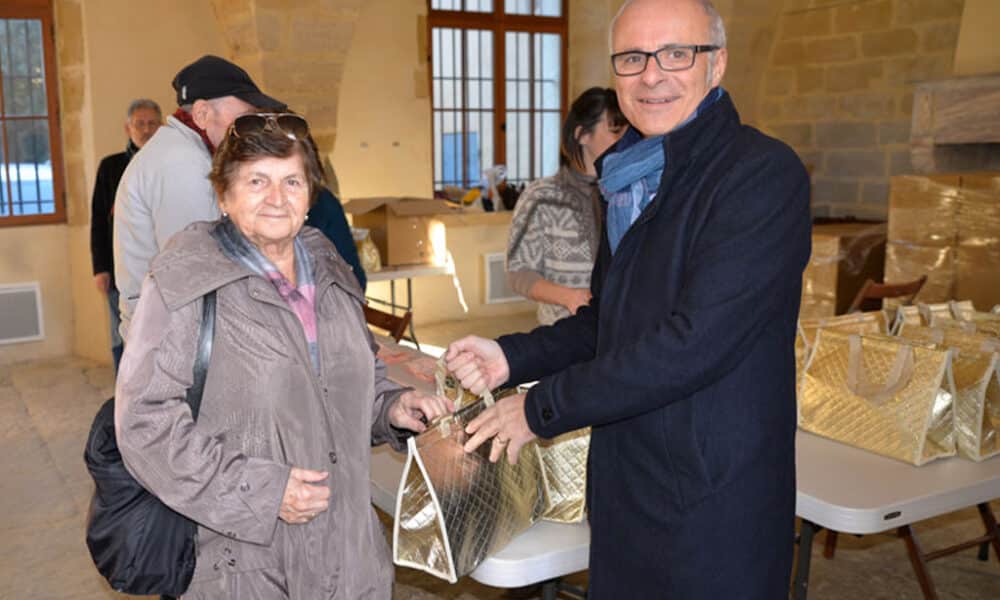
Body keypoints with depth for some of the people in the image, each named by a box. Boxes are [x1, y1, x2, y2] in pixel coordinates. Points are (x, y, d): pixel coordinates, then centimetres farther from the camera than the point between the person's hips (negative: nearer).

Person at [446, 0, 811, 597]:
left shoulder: (764, 173, -17)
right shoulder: (631, 175, 8)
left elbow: (696, 340, -25)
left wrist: (542, 407, -18)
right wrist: (512, 357, 1)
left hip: (713, 502, -7)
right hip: (625, 482, 7)